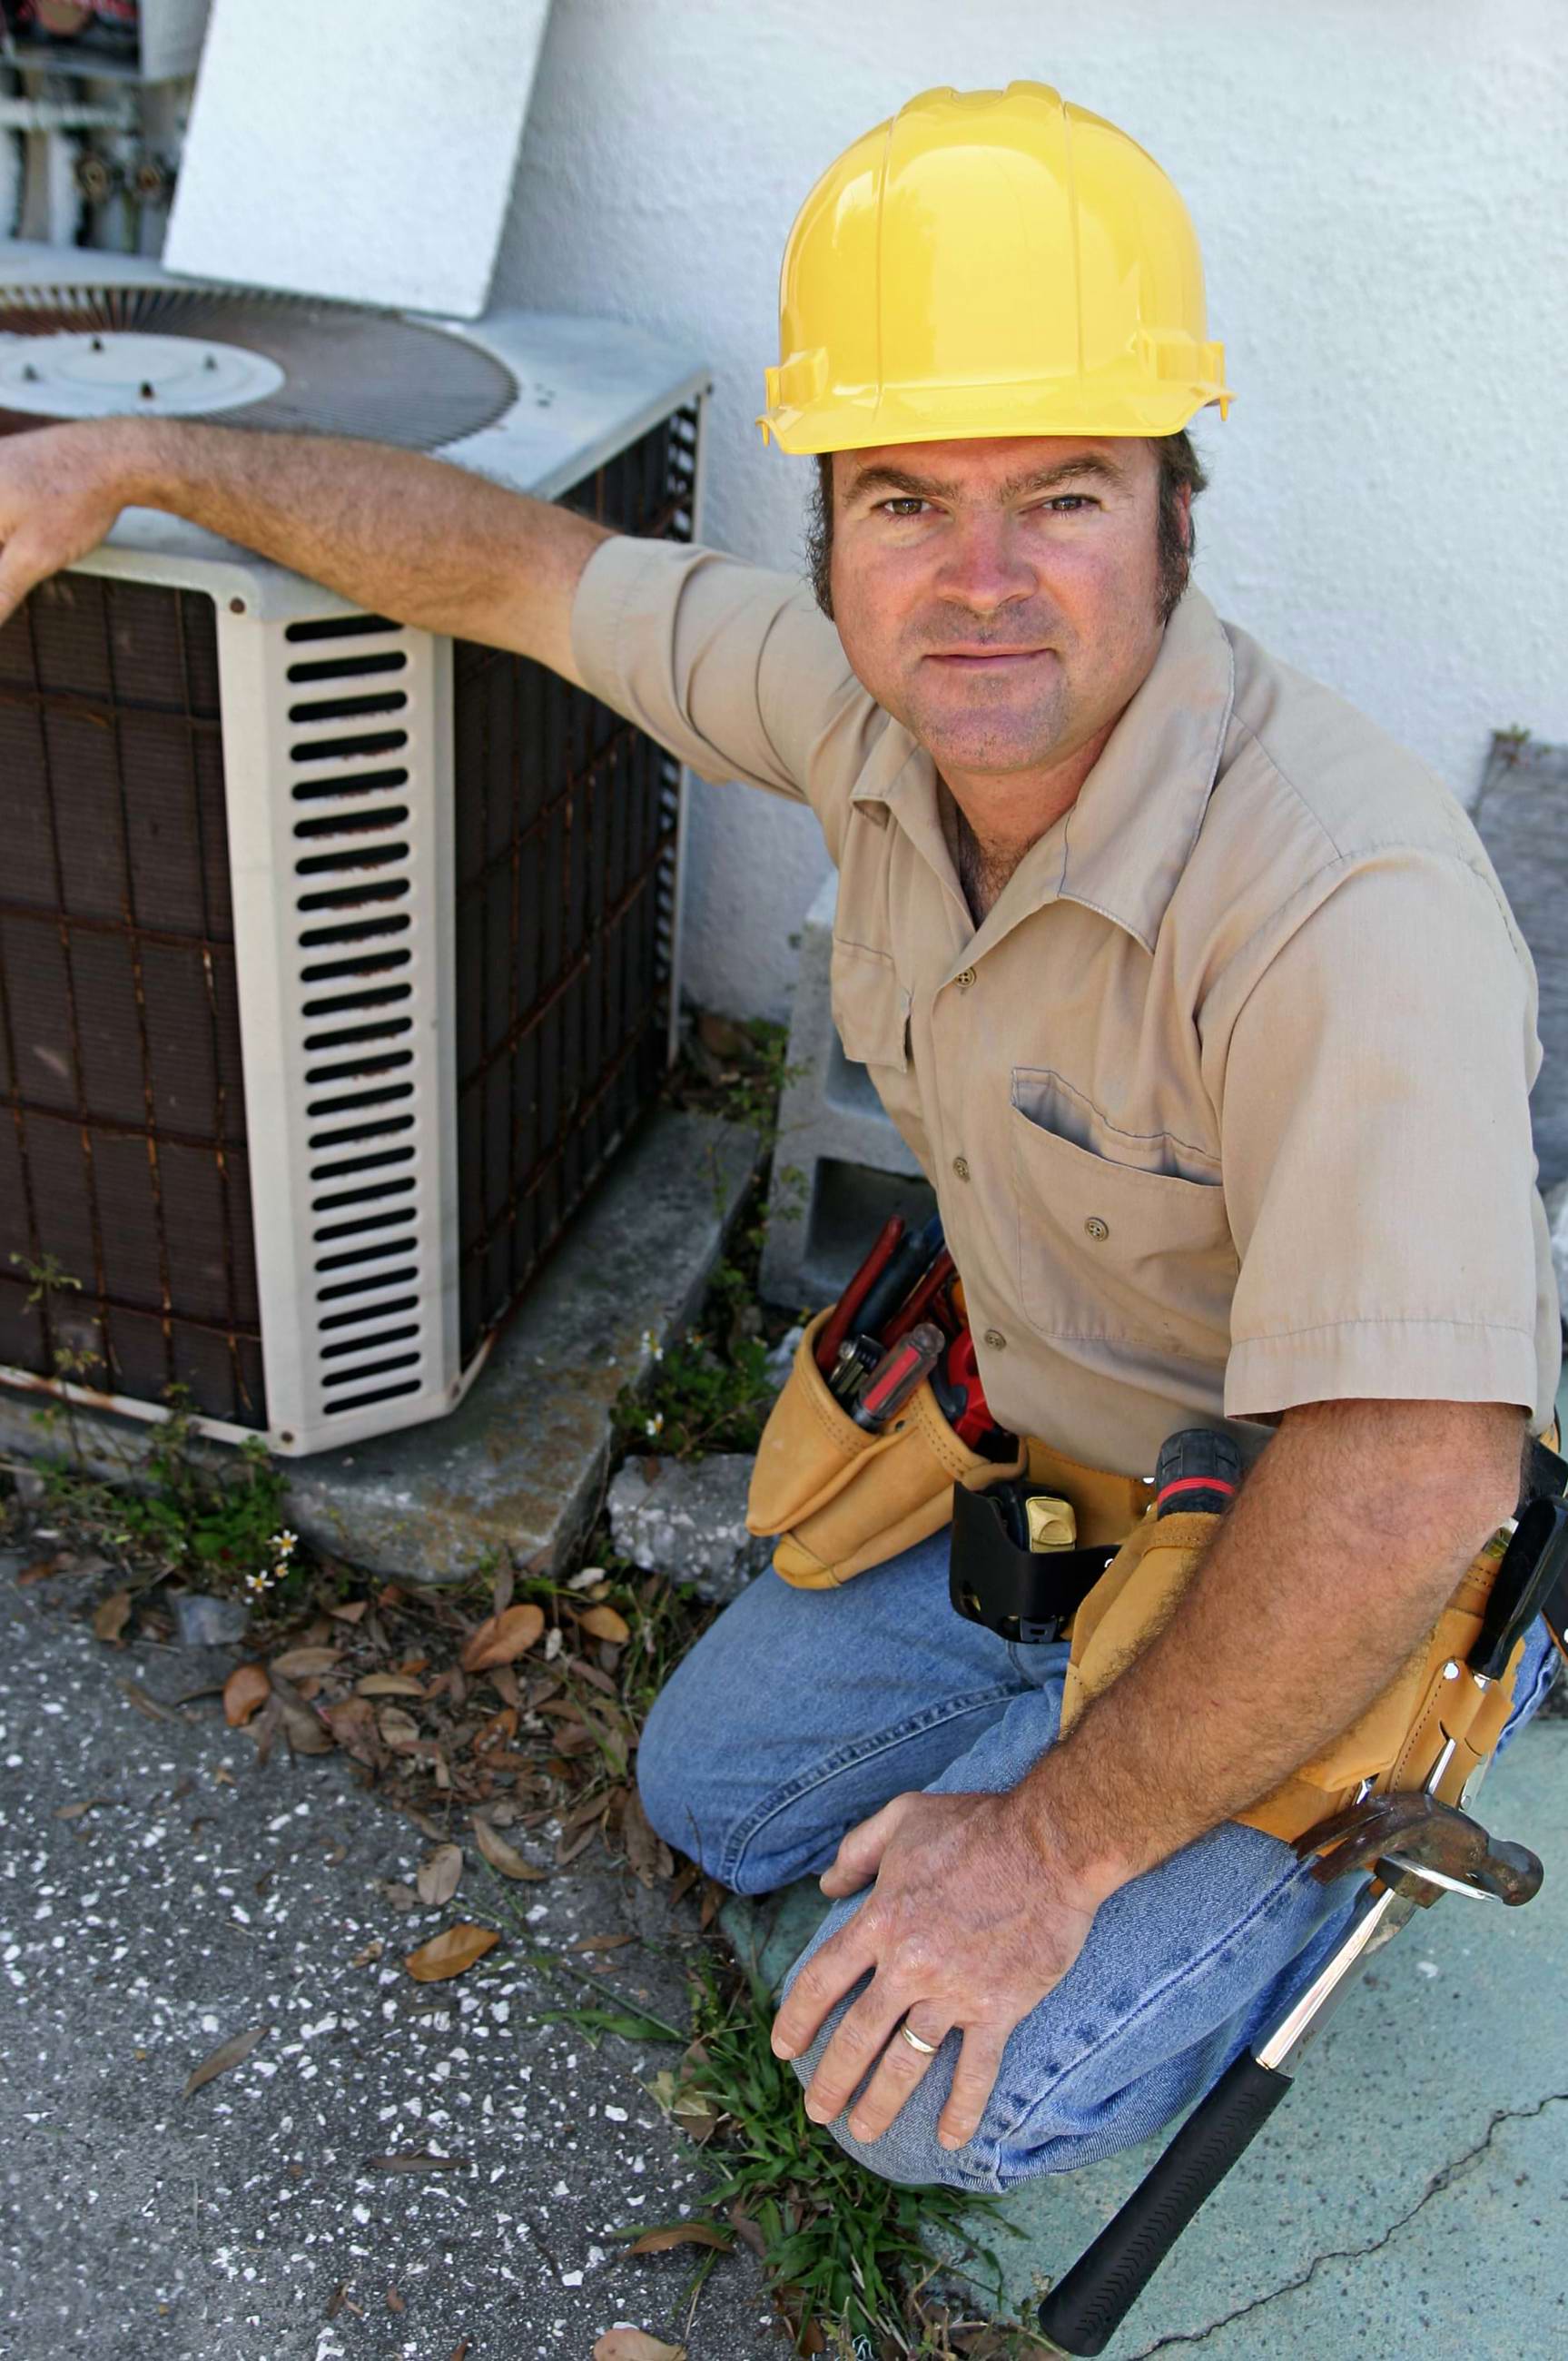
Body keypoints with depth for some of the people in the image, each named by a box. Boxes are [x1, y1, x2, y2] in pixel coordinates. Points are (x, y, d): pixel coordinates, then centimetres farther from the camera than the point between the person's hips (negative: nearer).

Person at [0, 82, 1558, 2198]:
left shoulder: (1345, 900, -38)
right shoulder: (876, 696, -15)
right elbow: (528, 564, 0)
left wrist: (1066, 1839, -28)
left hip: (1304, 1531, -7)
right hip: (1039, 1445, 7)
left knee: (922, 2084, -12)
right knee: (718, 1793, 17)